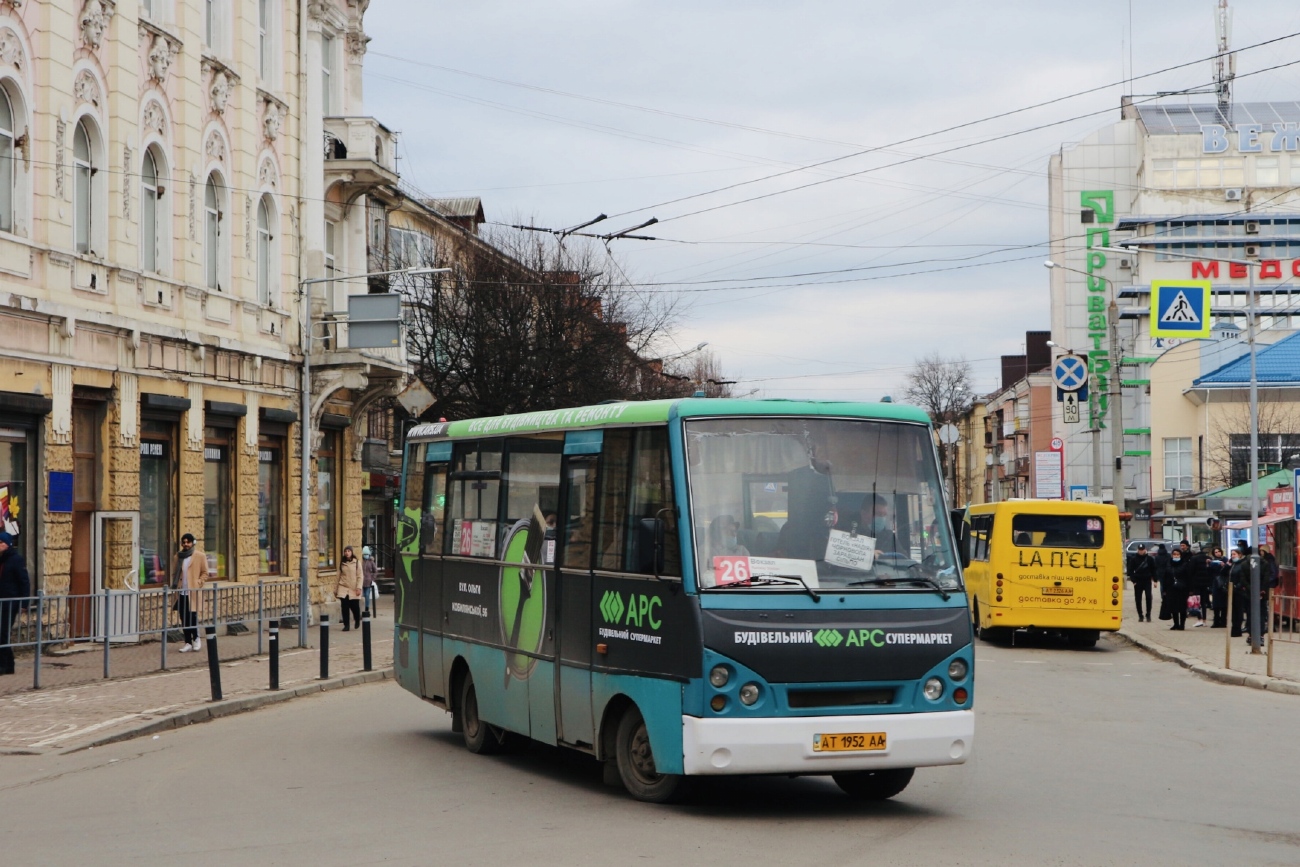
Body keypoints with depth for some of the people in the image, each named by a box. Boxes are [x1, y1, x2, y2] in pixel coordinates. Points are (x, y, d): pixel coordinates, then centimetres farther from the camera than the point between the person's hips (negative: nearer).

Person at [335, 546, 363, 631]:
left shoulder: (357, 563, 1)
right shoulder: (342, 564, 9)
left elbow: (360, 576, -2)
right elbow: (338, 577, 12)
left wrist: (358, 588, -12)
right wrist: (335, 589, 11)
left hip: (353, 589, -2)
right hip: (343, 588, 2)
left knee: (355, 606, 0)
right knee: (344, 607, -5)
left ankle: (357, 620, 30)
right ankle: (346, 625, 4)